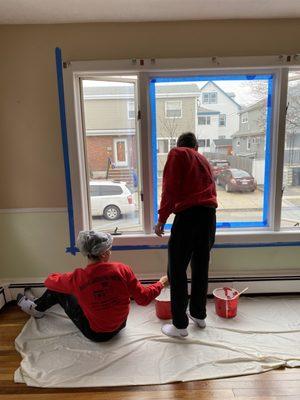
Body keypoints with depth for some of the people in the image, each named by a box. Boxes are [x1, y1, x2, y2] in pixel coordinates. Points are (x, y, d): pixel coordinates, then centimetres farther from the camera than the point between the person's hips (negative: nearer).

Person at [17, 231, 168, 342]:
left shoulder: (77, 278, -25)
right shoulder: (123, 270, -25)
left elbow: (50, 282, -5)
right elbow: (143, 299, -16)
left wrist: (59, 277, 19)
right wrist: (161, 283, 1)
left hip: (97, 334, -3)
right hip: (120, 325, 3)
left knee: (59, 290, 14)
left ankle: (37, 308, 44)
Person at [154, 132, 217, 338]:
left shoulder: (177, 154, 5)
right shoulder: (204, 159, 25)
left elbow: (170, 188, -7)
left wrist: (161, 219, -6)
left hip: (188, 214, -7)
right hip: (210, 215, 7)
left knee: (177, 271, 2)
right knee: (201, 268, 18)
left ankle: (180, 325, 9)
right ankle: (199, 315, 31)